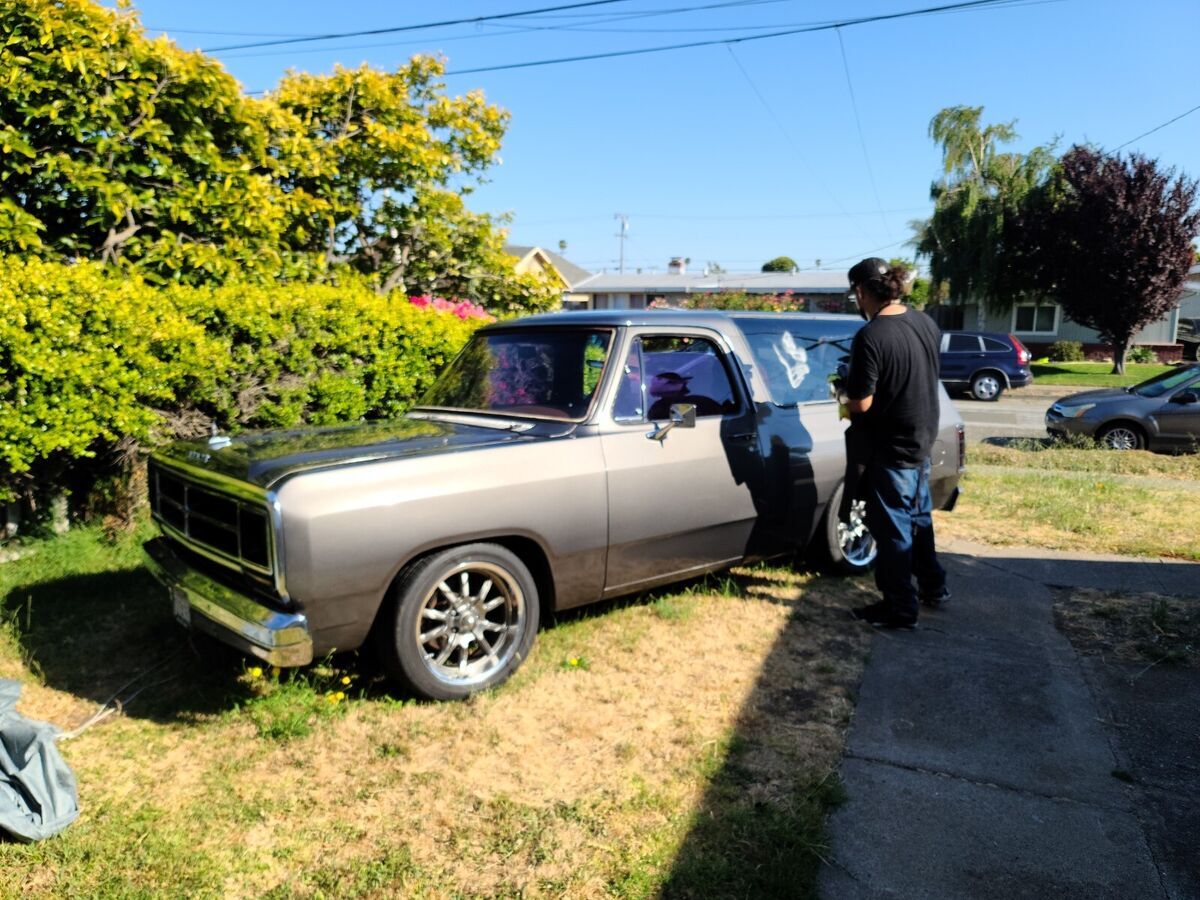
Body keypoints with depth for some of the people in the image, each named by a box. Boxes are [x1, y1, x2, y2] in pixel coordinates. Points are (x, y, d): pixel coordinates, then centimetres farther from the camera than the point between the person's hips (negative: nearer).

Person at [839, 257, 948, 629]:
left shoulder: (870, 336, -24)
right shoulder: (926, 323, 1)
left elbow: (861, 404, -23)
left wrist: (846, 396, -2)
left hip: (889, 448, -8)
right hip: (922, 438, 8)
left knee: (892, 528, 5)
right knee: (919, 517, 24)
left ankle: (901, 609, 17)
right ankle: (933, 586, 39)